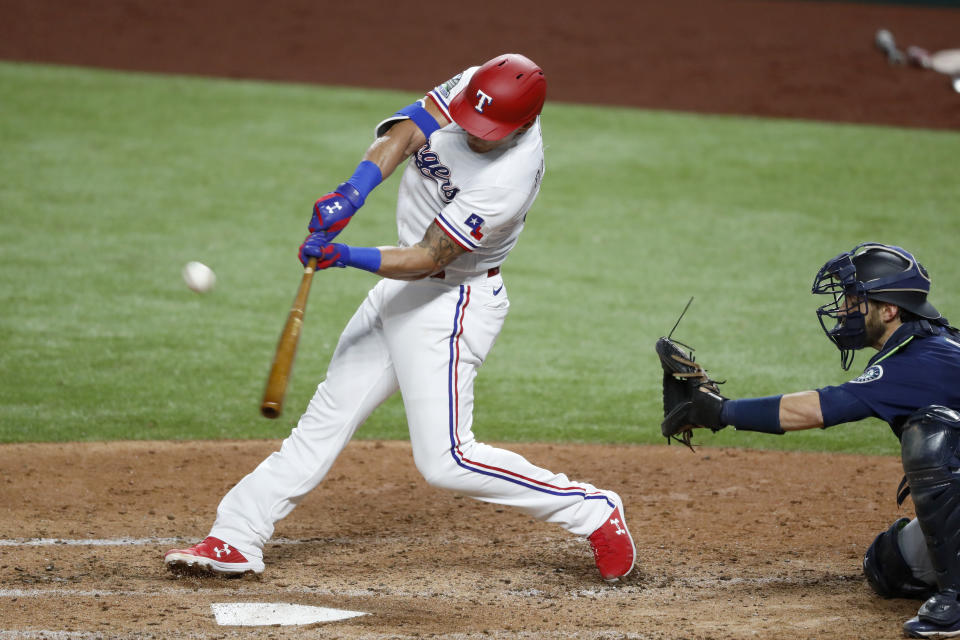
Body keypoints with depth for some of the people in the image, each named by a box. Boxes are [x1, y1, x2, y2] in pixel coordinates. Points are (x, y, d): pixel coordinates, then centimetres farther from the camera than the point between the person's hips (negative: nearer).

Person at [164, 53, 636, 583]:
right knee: (328, 413, 9)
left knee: (444, 460, -11)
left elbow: (426, 259, -27)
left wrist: (347, 257, -37)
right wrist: (354, 192, -33)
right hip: (402, 286, 8)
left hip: (453, 301, -8)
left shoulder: (508, 180, -30)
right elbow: (403, 133, -17)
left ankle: (593, 511, 0)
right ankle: (236, 539, 14)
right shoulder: (470, 87, -10)